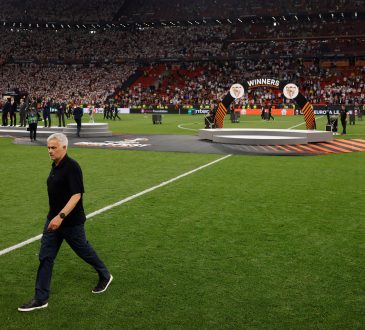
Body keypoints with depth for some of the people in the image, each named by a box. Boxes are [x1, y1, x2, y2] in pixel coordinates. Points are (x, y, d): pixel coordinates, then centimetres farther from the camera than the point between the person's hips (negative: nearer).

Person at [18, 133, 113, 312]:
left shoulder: (72, 167, -20)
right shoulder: (55, 166, 6)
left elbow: (76, 195, -27)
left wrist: (61, 216, -34)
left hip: (71, 222, -8)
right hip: (53, 219, 8)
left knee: (83, 250, 11)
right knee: (45, 257, 5)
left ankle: (105, 276, 35)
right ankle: (41, 298, 11)